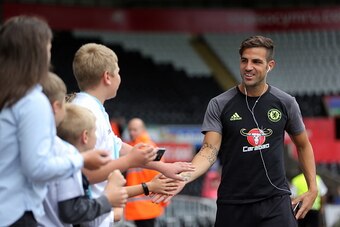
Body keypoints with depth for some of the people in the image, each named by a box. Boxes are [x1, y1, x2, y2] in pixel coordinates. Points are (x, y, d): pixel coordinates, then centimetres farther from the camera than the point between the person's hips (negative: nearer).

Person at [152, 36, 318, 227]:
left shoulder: (286, 103, 3)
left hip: (276, 202, 0)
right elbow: (209, 151, -10)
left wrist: (313, 188, 7)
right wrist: (183, 177, -29)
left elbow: (303, 145, 16)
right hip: (232, 204, 0)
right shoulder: (219, 105, -3)